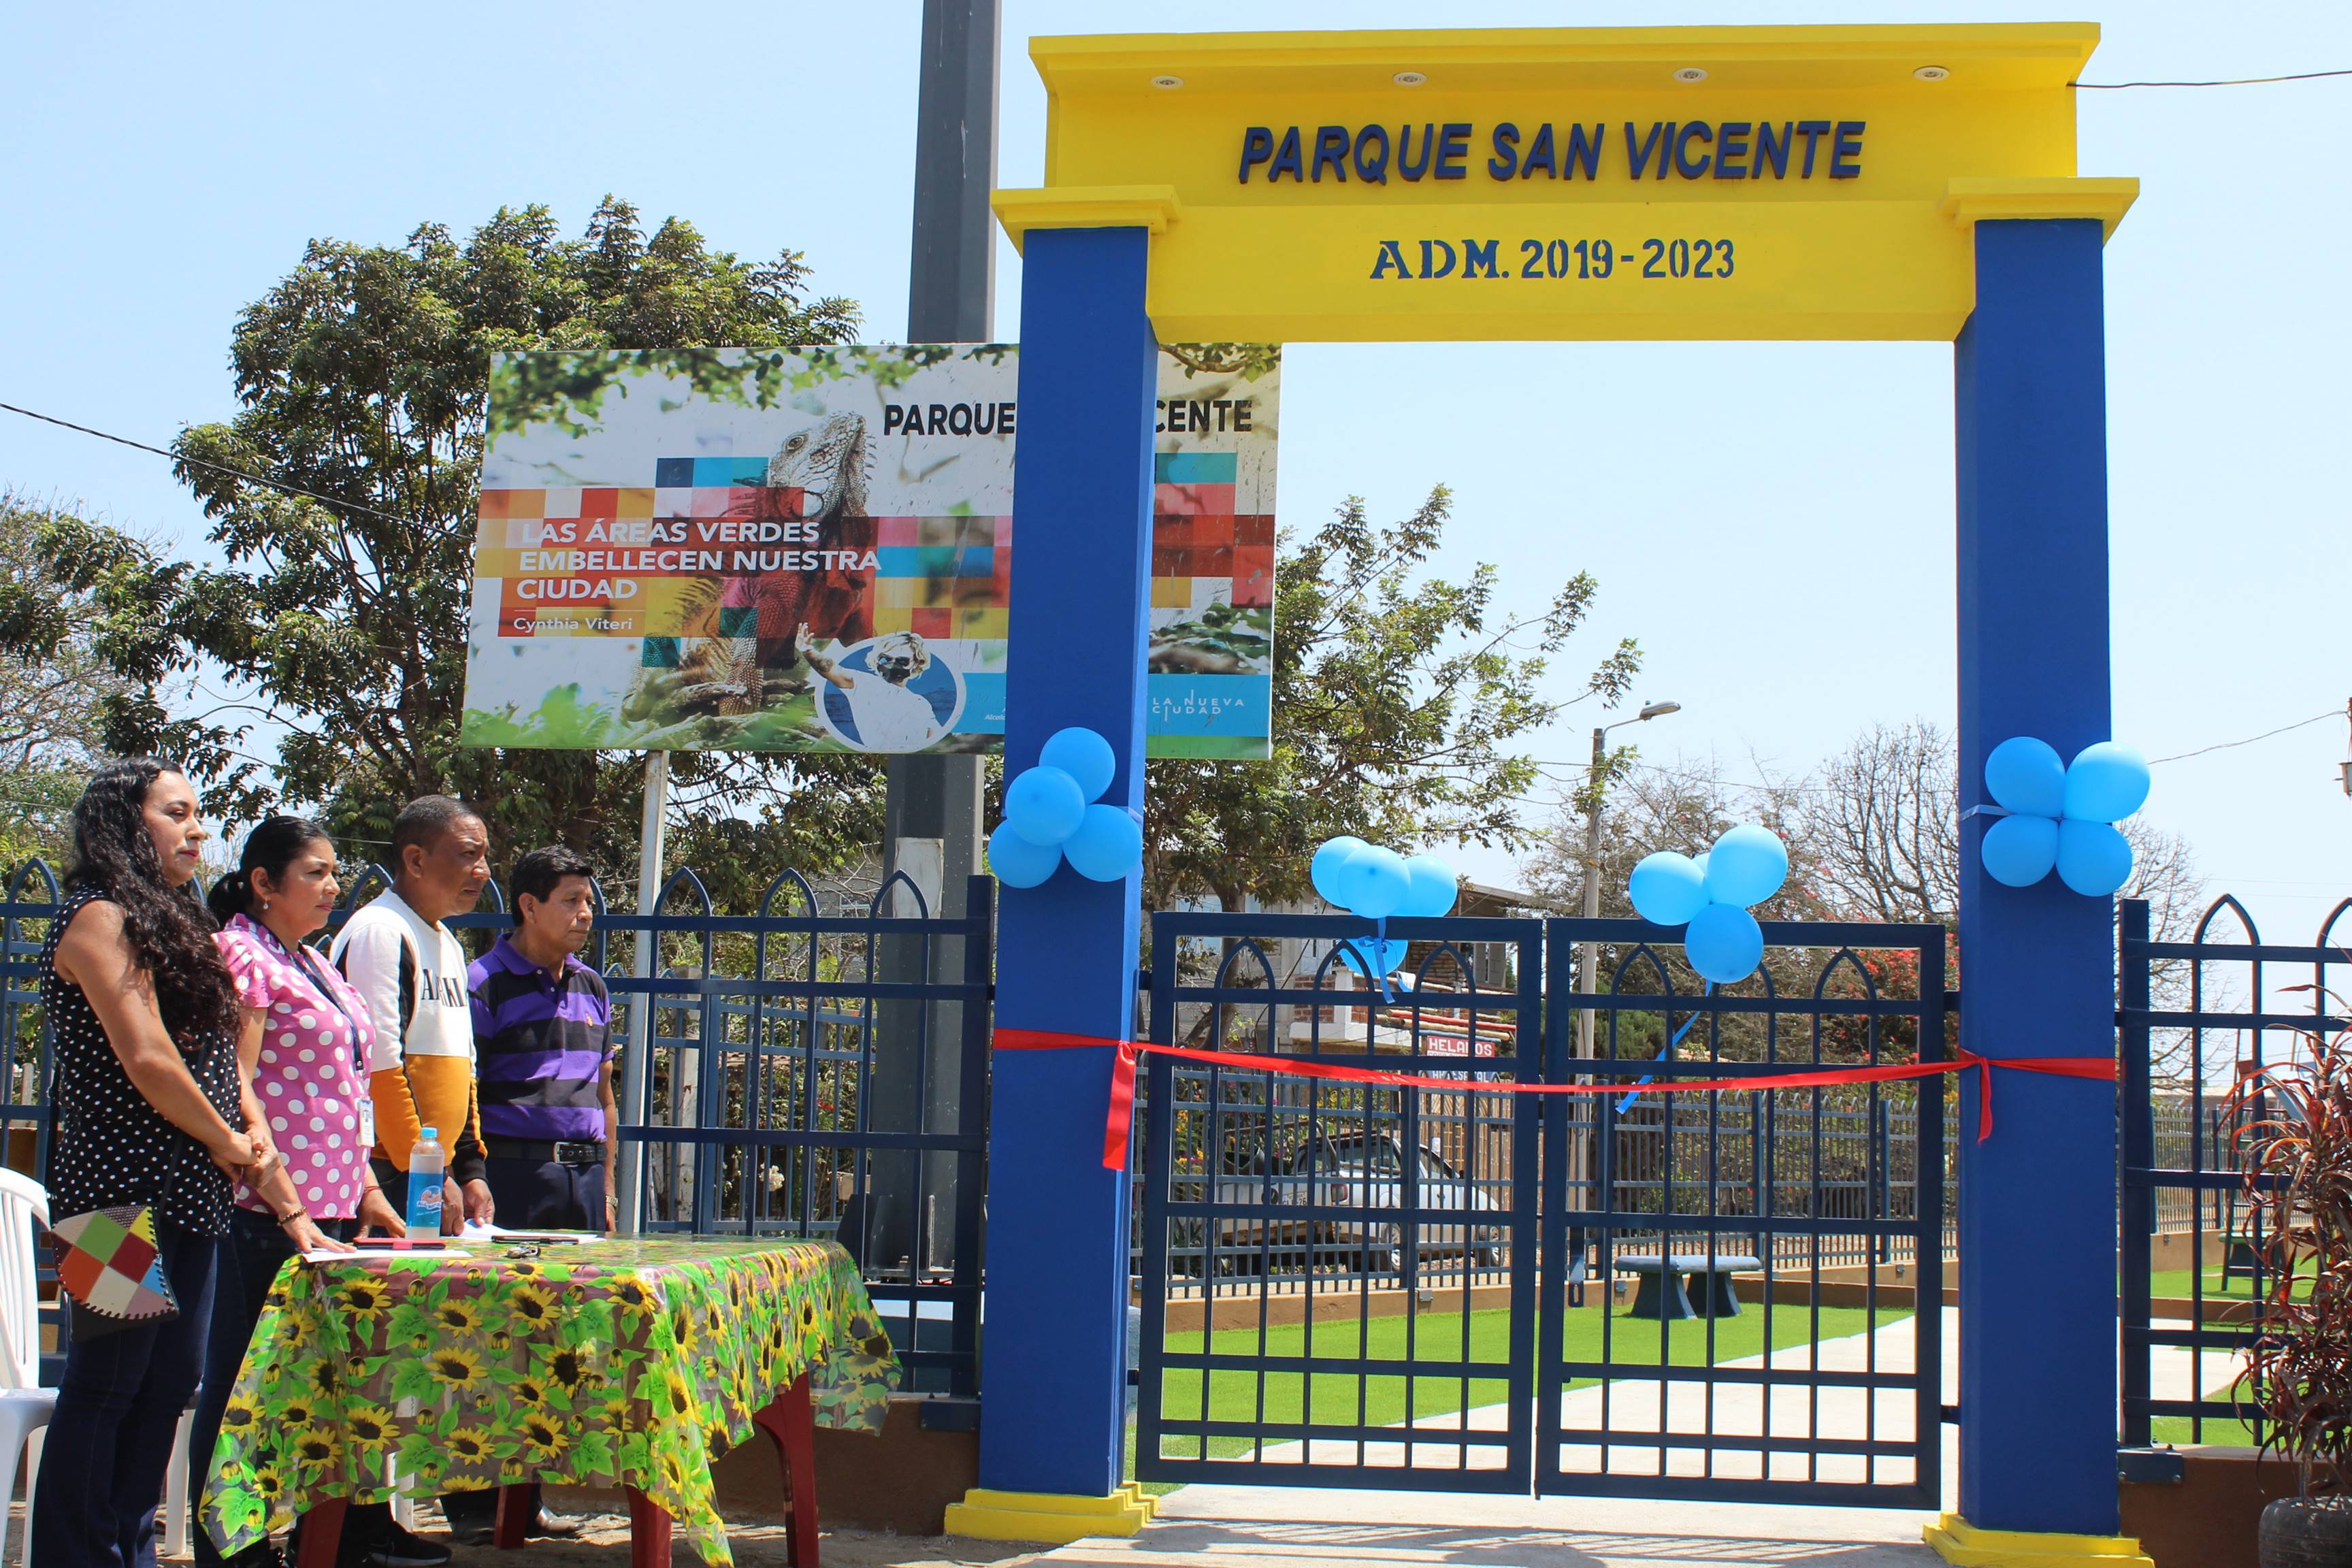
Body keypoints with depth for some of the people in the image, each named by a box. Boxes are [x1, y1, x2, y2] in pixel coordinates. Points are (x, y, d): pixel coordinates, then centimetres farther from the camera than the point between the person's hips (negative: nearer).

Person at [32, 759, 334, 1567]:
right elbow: (146, 1060, -16)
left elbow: (224, 1075, 18)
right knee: (103, 1389, -5)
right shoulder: (100, 917, -6)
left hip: (186, 1197, 9)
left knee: (166, 1386, 10)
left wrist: (287, 1205, 13)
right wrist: (235, 1149, -3)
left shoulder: (173, 924, 20)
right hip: (124, 1192, -9)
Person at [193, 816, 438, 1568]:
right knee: (244, 1383, -2)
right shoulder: (241, 956, -8)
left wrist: (366, 1189, 17)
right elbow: (234, 1089, -16)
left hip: (331, 1208, 9)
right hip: (264, 1215, -9)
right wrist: (277, 1189, -21)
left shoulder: (318, 969, 19)